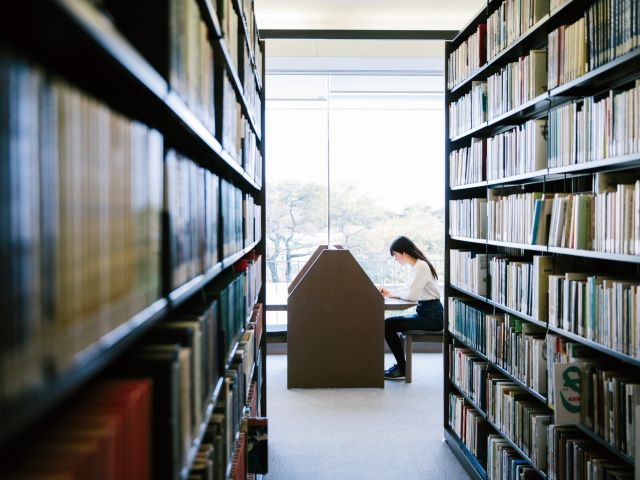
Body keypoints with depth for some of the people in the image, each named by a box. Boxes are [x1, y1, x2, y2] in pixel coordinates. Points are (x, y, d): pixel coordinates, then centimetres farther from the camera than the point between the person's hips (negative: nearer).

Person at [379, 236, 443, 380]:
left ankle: (402, 369, -2)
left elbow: (412, 295, -25)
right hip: (425, 312, 10)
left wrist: (393, 293, -8)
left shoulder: (421, 266, -17)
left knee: (388, 325, -13)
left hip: (431, 315, -10)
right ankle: (400, 364, 9)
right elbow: (409, 290, 18)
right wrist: (390, 292, 3)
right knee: (389, 323, 7)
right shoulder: (416, 266, 13)